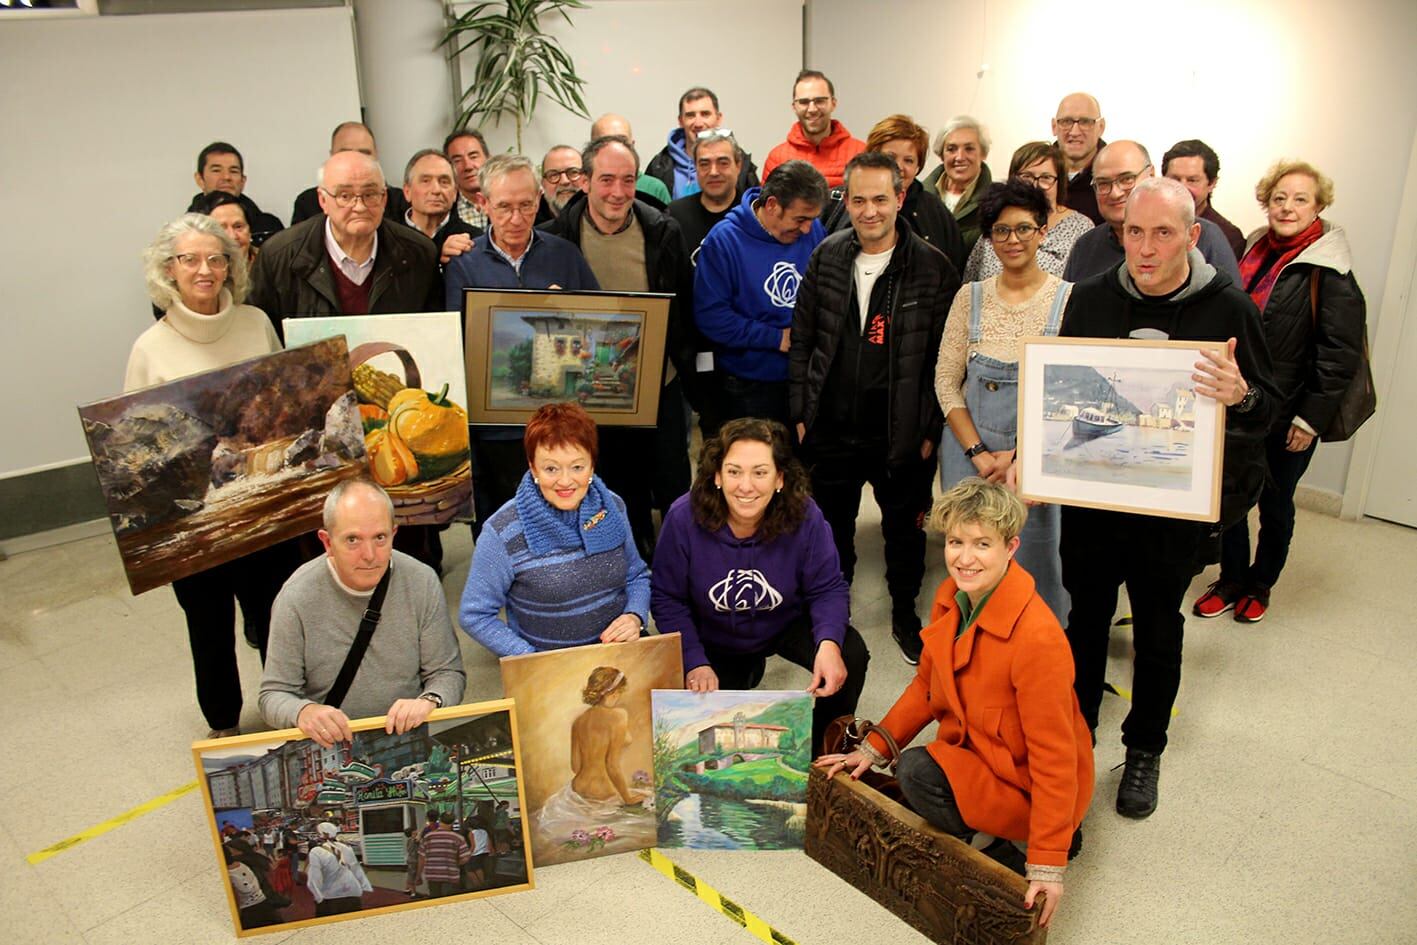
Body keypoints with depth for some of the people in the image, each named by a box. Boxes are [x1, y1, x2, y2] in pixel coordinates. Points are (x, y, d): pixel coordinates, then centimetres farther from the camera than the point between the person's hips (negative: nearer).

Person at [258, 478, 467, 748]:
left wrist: (429, 701, -21)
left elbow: (449, 673, 2)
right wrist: (303, 711, -25)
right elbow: (274, 695, -3)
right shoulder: (297, 597, -9)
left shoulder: (422, 582, -5)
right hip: (328, 746, 2)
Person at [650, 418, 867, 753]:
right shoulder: (684, 518, -27)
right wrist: (695, 663, -25)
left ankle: (823, 748, 6)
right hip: (714, 640, 1)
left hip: (786, 625, 0)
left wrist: (829, 643, -37)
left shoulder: (805, 516, -26)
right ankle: (746, 672, 36)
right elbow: (668, 599, -16)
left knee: (851, 655, -26)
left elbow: (828, 589, -16)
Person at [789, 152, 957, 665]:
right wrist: (801, 413, 2)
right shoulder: (827, 257, 1)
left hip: (901, 433, -2)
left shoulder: (933, 268, -8)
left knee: (904, 528, 15)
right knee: (832, 527, 16)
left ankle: (905, 614, 37)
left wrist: (932, 429, -7)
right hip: (831, 429, 2)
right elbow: (802, 340, 5)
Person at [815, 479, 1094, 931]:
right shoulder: (951, 597, -6)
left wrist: (1048, 866, -23)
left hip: (1024, 785, -9)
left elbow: (1054, 757, -25)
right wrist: (873, 749, 3)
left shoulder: (1038, 637, -30)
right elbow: (927, 685, 8)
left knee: (916, 773, -26)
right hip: (973, 750, 9)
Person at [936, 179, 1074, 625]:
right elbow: (946, 380, 3)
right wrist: (978, 454, -7)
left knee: (1035, 561, 3)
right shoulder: (970, 297, 4)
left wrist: (1020, 456, -11)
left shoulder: (1068, 298, -4)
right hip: (969, 450, 2)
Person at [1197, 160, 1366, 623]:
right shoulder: (1253, 252, 4)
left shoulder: (1330, 274, -13)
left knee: (1275, 506, 13)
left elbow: (1340, 356, -13)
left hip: (1285, 416, -4)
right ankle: (1231, 580, 31)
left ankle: (1260, 585, 32)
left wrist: (1310, 419, -14)